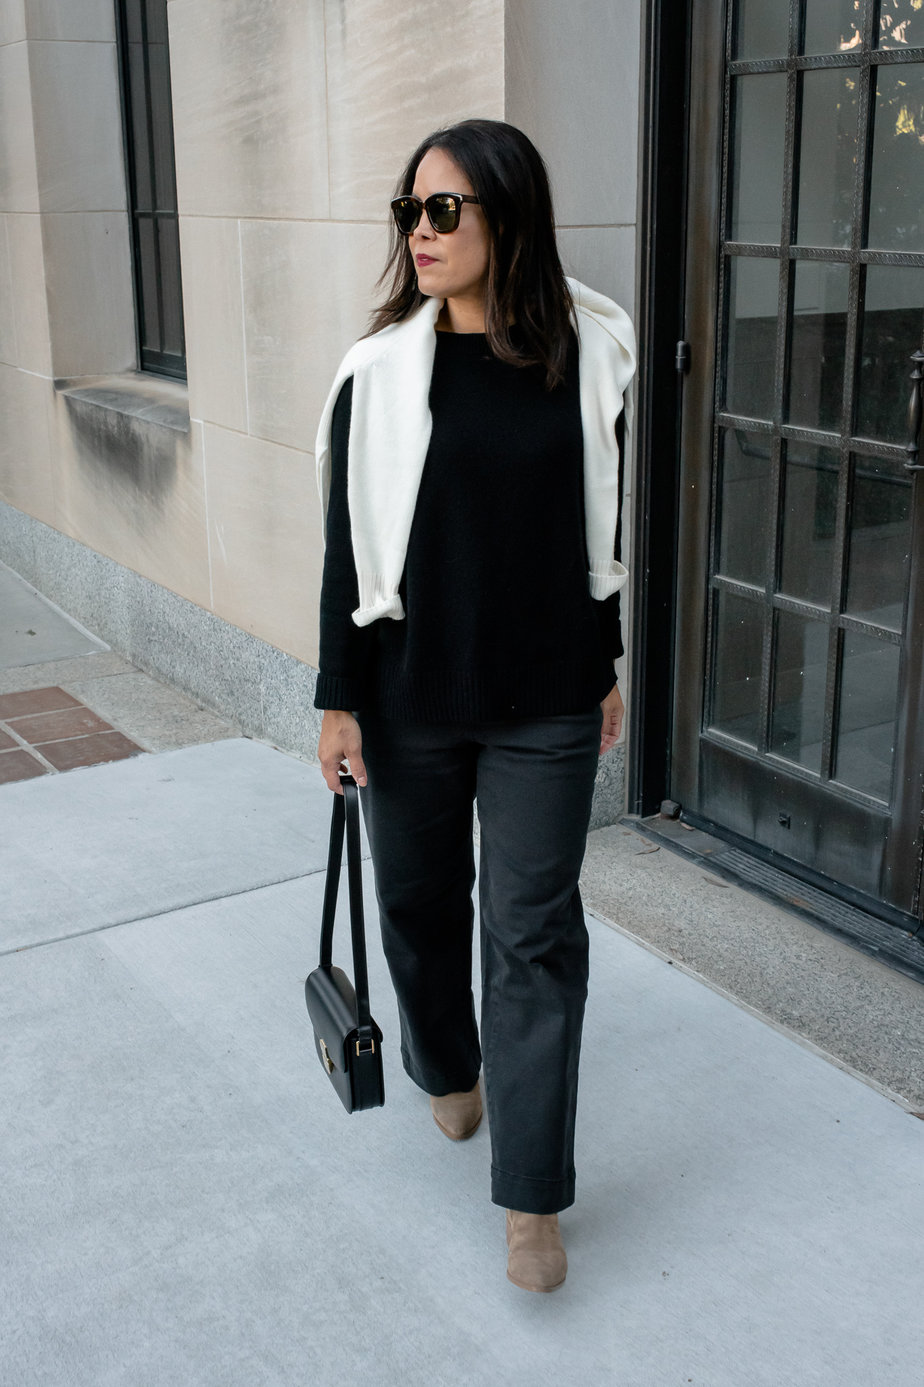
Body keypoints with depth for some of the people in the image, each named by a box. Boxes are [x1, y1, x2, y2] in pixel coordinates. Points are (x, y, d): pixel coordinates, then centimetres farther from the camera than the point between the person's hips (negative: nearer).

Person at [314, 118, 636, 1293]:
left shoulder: (585, 359, -2)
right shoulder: (380, 373, -6)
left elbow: (596, 526, 7)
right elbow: (347, 546, -3)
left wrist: (606, 669, 11)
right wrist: (339, 697, -3)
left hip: (544, 708, 0)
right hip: (410, 700, 0)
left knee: (535, 934, 3)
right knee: (421, 899, 16)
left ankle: (531, 1196, 15)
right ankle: (448, 1068, 46)